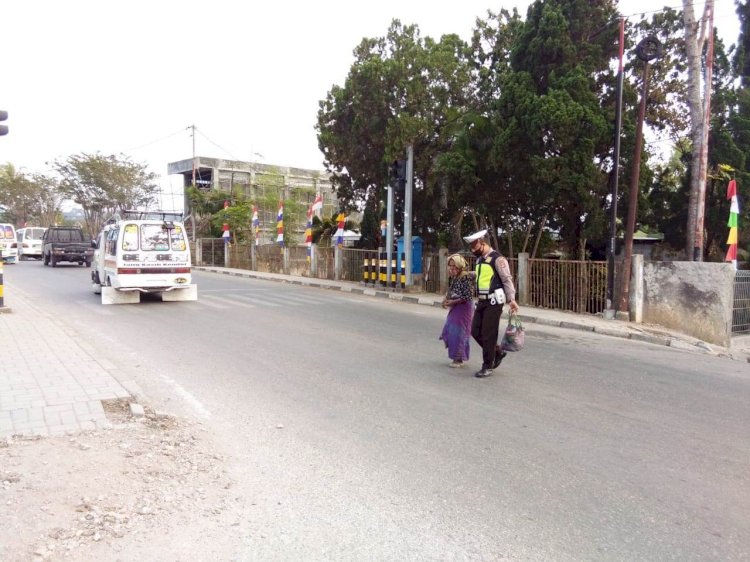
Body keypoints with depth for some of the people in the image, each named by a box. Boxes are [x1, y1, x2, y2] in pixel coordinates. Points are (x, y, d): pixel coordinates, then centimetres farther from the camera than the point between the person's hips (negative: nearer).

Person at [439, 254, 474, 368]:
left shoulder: (466, 278, -19)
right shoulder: (452, 277, 4)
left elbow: (468, 297, -21)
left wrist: (452, 302, -17)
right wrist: (446, 299, -1)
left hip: (464, 308, -8)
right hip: (454, 307, 8)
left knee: (459, 332, -1)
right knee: (449, 330, 11)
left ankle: (460, 359, 14)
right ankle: (456, 356, 26)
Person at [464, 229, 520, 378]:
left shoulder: (497, 259, -12)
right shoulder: (480, 259, 13)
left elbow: (507, 280, -15)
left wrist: (511, 300, -21)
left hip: (493, 302, -8)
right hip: (481, 301, 8)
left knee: (488, 334, -2)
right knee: (475, 331, 9)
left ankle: (488, 367, 11)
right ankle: (497, 352, 29)